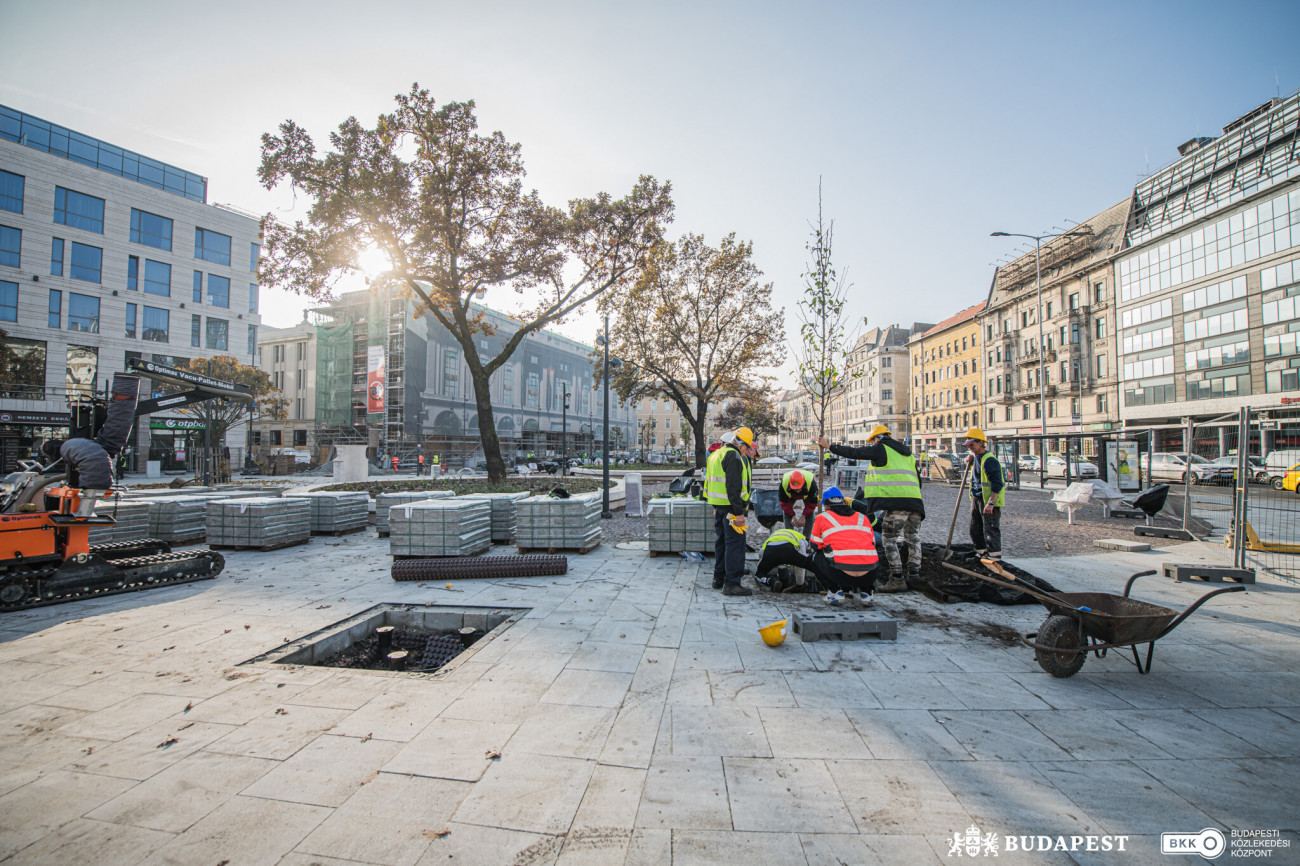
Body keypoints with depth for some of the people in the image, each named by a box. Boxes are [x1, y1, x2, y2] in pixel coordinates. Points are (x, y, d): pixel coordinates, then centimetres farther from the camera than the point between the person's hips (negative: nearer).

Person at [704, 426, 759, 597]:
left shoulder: (716, 454, 18)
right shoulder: (733, 456, -14)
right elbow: (734, 487, -21)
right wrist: (739, 512, -21)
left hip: (718, 506, 10)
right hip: (730, 507, -10)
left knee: (721, 541, 17)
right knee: (735, 544, -6)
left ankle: (719, 578, 25)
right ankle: (731, 583, -6)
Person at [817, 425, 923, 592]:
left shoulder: (881, 448, 3)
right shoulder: (907, 453, 25)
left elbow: (854, 453, 2)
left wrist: (830, 446, 9)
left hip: (897, 500, -8)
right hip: (915, 500, 8)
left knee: (889, 538, -4)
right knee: (913, 538, 20)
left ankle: (897, 579, -6)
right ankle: (914, 571, 25)